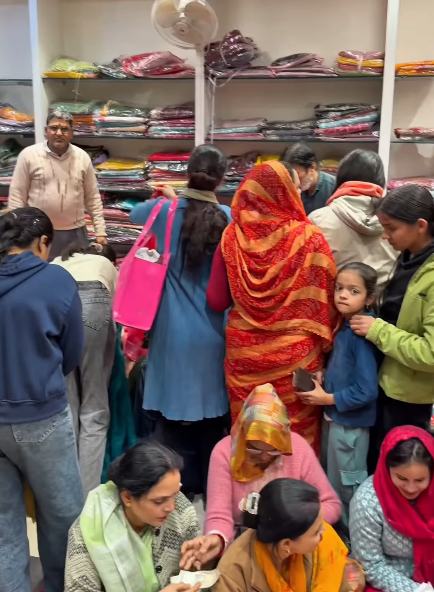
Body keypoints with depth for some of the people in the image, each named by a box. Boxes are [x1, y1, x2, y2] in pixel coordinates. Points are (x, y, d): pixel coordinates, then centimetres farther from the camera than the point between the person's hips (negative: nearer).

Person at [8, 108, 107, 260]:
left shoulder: (82, 157, 2)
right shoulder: (28, 155, -5)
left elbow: (92, 197, 7)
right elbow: (17, 195, -2)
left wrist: (100, 231, 4)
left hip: (75, 232, 2)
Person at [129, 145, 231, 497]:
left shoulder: (165, 211, -6)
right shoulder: (228, 218, -8)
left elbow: (136, 213, 17)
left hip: (172, 332, 0)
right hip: (211, 333, 0)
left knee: (173, 408, 10)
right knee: (211, 410, 14)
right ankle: (210, 487, 29)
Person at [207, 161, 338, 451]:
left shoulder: (232, 236, -6)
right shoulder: (310, 237, -12)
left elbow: (217, 301, -1)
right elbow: (326, 298, -7)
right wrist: (327, 341, 8)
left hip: (244, 353, 2)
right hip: (295, 354, -2)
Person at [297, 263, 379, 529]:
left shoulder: (362, 336, -25)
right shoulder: (345, 327, 1)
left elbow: (367, 391, -27)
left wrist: (327, 398, -19)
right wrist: (323, 380, 0)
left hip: (350, 422, -9)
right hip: (334, 416, 9)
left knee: (347, 485, 10)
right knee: (330, 479, 24)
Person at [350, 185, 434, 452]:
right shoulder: (409, 259, 0)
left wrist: (378, 330, -24)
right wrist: (374, 319, -1)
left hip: (410, 391, -8)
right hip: (388, 380, 8)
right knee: (381, 454, 24)